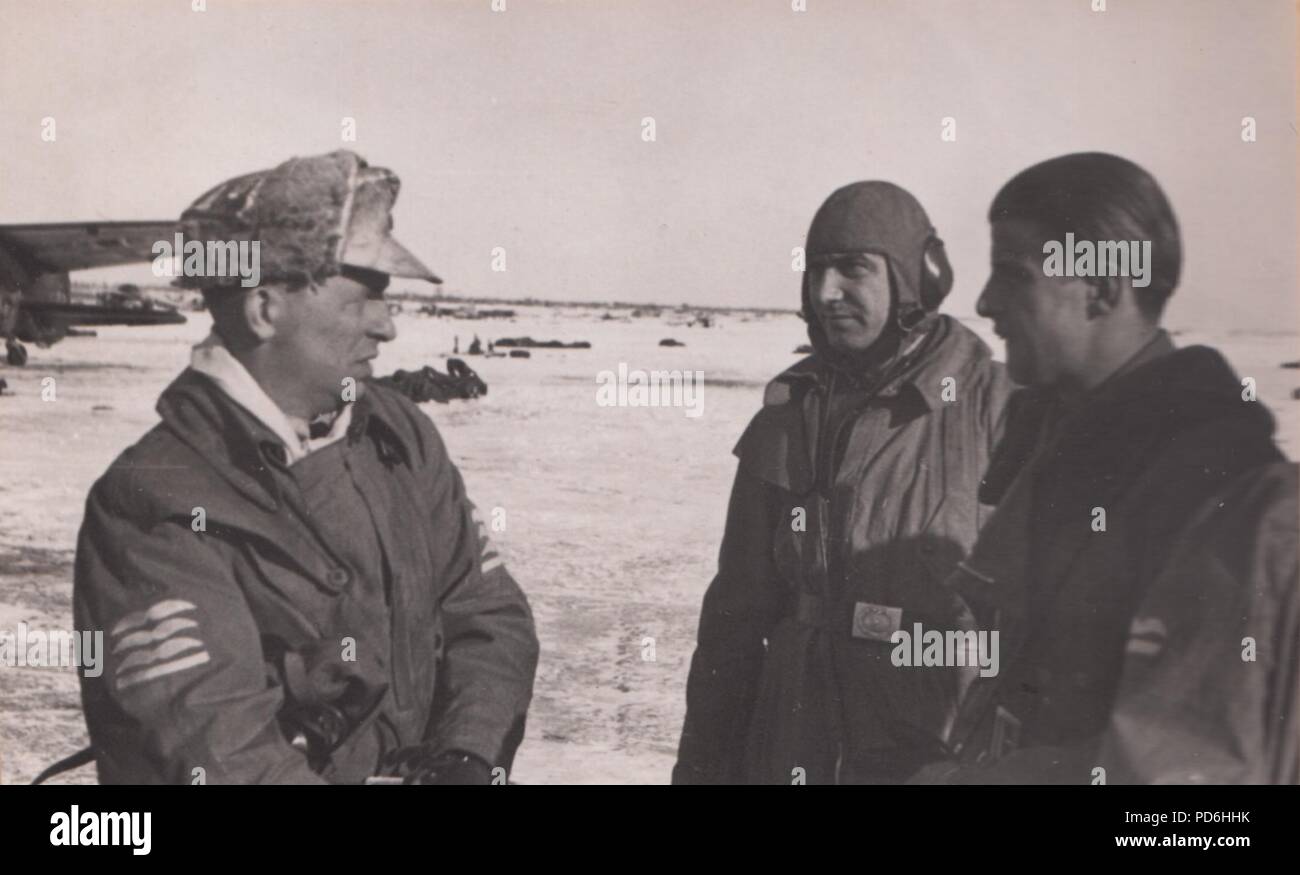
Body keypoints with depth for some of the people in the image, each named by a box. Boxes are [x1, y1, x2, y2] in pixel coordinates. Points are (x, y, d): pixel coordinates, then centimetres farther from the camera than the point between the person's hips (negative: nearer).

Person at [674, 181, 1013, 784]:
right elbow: (738, 604, 11)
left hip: (936, 755, -4)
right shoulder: (789, 415, 7)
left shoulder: (992, 411, -8)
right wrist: (701, 758, 11)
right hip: (791, 749, 5)